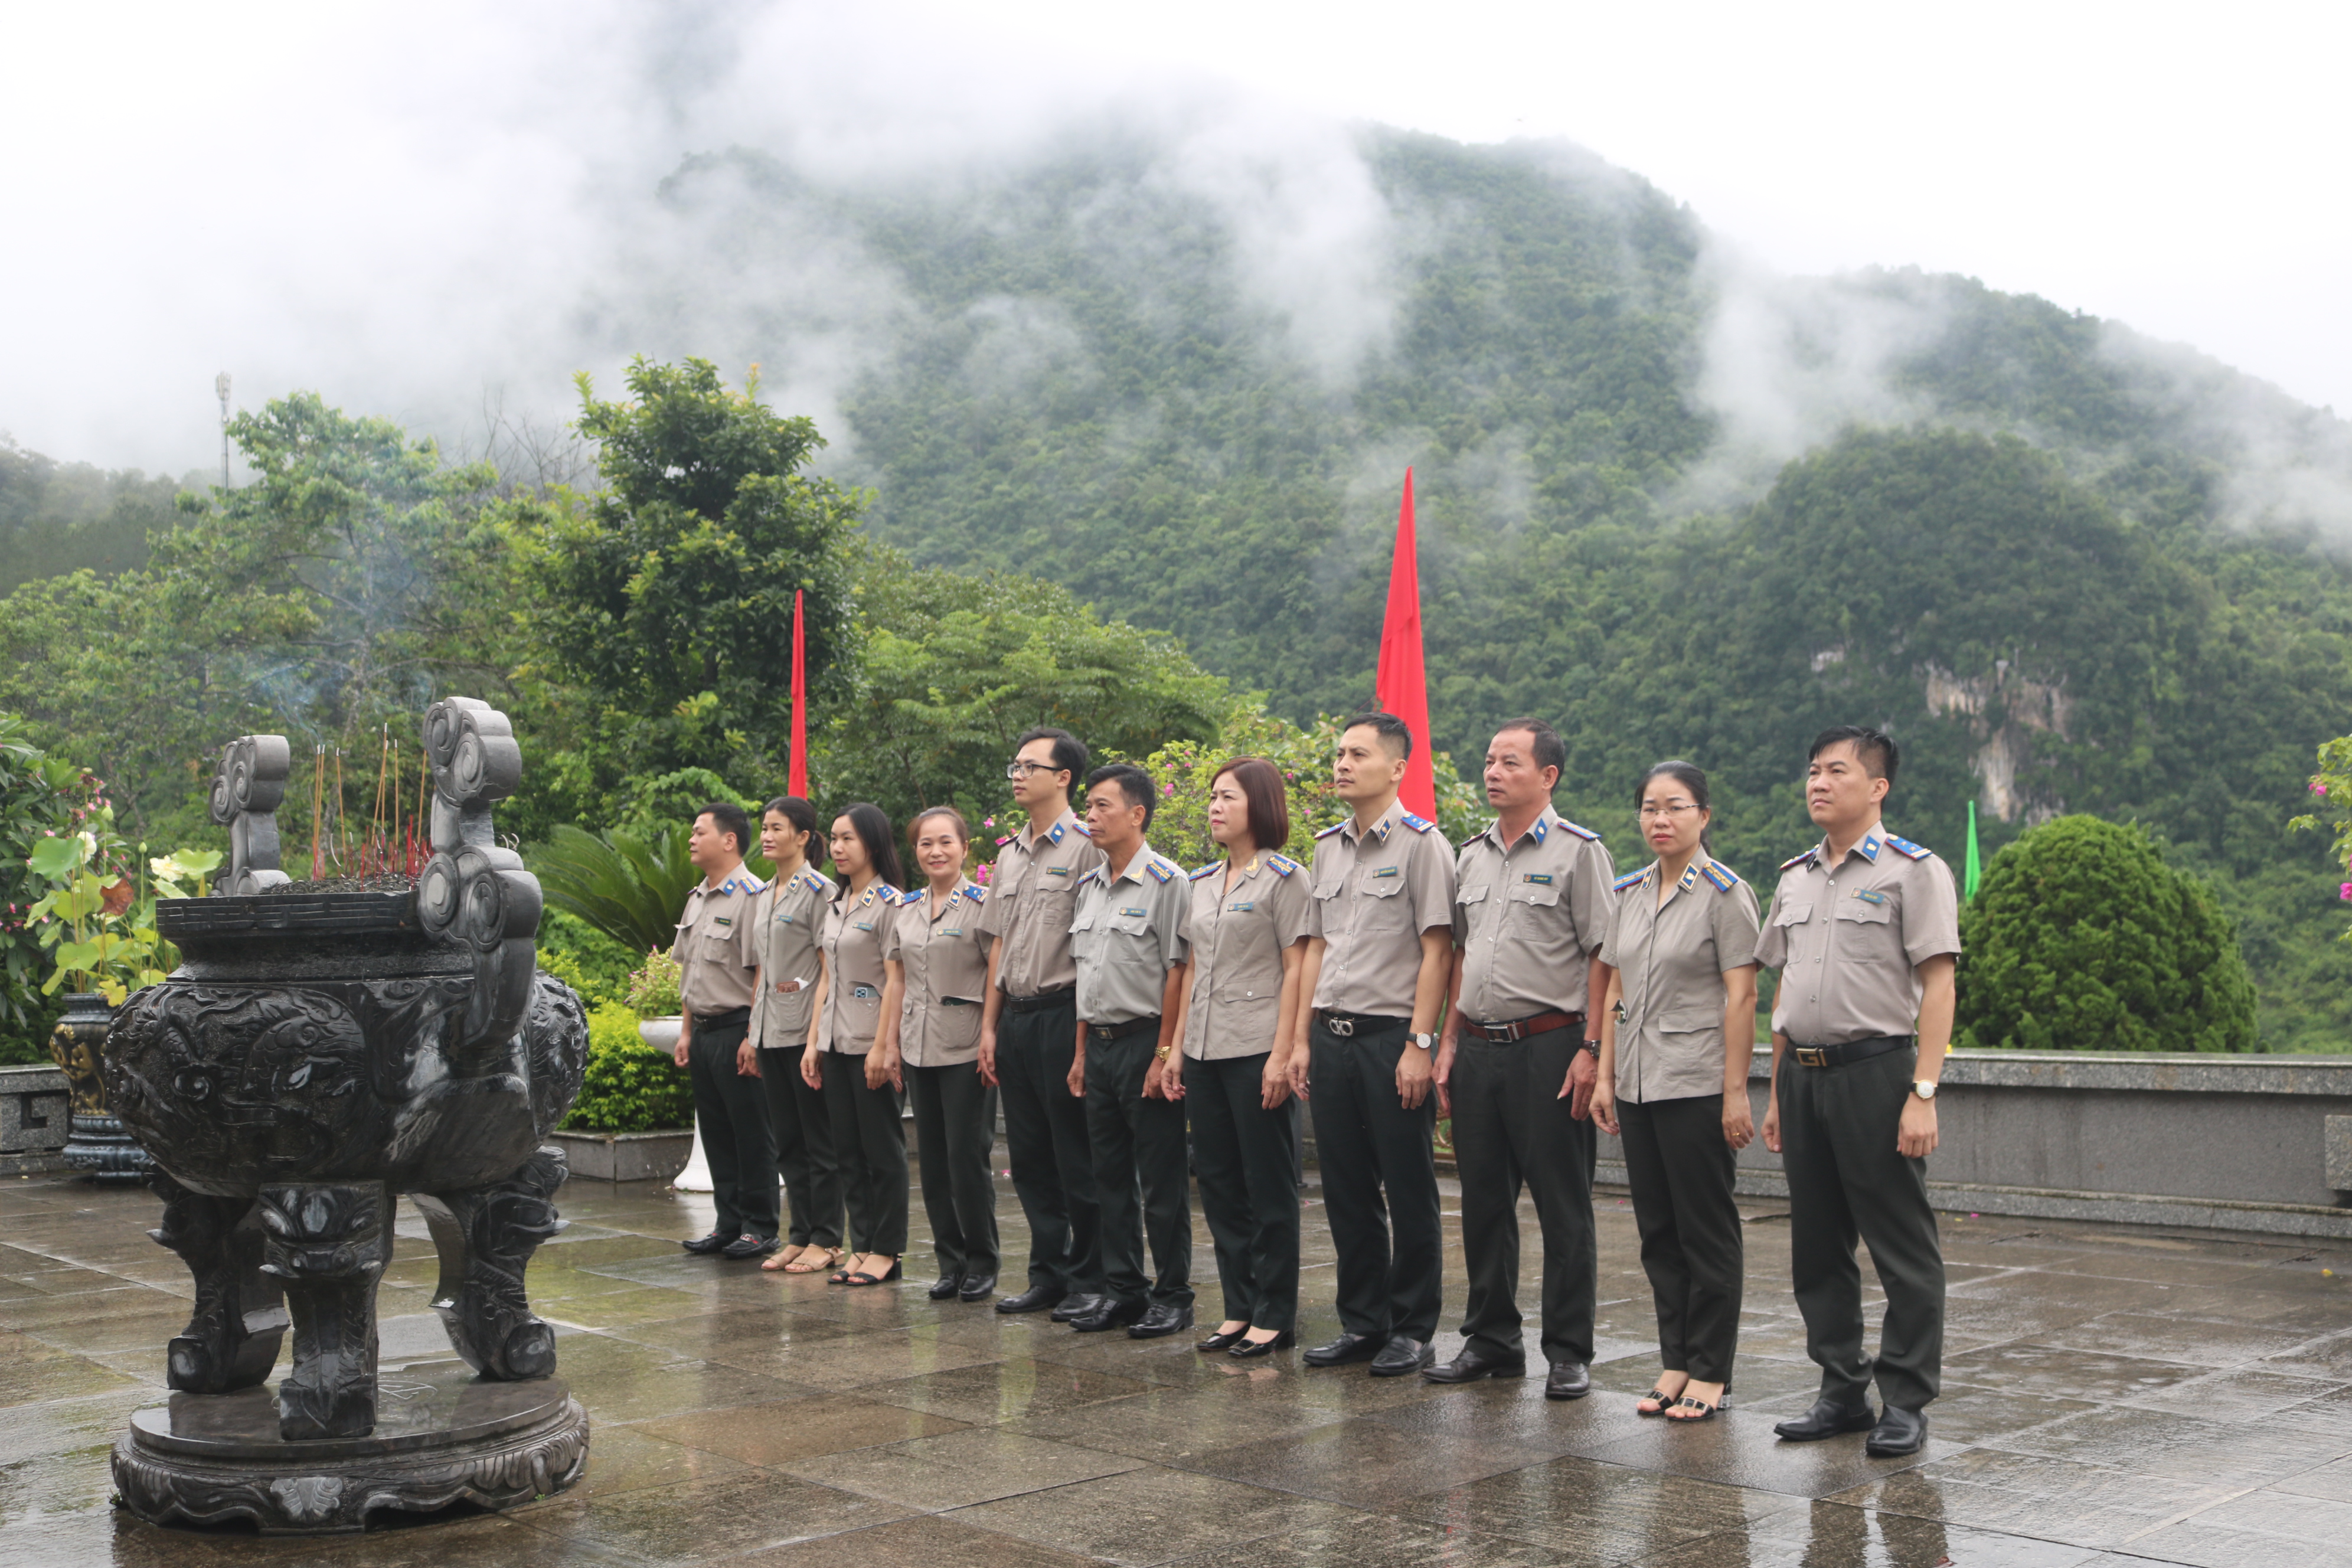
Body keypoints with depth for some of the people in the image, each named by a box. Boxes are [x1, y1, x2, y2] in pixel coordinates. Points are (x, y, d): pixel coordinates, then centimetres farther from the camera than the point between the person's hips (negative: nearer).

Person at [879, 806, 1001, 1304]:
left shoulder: (981, 904, -4)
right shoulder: (905, 910, 12)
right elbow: (896, 982, 16)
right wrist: (889, 1042, 11)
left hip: (966, 1050, -5)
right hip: (918, 1050, 6)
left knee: (967, 1156, -4)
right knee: (932, 1159, 8)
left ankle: (981, 1262, 9)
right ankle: (950, 1261, 17)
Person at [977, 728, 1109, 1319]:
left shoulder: (1085, 846, -8)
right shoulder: (1009, 854, 16)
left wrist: (1084, 1027, -16)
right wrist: (990, 1024, 14)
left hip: (1063, 1012, -8)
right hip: (1016, 1018, 8)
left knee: (1078, 1159, -2)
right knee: (1030, 1157, 11)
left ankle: (1089, 1280, 8)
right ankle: (1048, 1275, 20)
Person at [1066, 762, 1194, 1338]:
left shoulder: (1165, 881, -9)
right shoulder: (1088, 887, 14)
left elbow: (1177, 971, -13)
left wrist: (1165, 1053, -16)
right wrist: (1081, 1051, 14)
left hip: (1145, 1041, -8)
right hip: (1099, 1043, 8)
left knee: (1162, 1180, -1)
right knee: (1110, 1176, 12)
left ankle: (1172, 1296, 8)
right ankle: (1122, 1290, 21)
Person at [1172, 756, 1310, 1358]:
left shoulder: (1285, 878, -5)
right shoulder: (1203, 883, 15)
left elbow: (1296, 969, -9)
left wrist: (1283, 1054, -15)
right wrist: (1176, 1044, 12)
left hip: (1258, 1051, -7)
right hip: (1206, 1053, 7)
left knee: (1269, 1188, 0)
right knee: (1218, 1183, 10)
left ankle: (1275, 1316, 8)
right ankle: (1238, 1308, 19)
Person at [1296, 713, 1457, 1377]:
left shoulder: (1420, 842, -6)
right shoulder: (1327, 845, 14)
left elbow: (1436, 949, -11)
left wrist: (1419, 1043, -16)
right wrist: (1303, 1038, 13)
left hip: (1392, 1035, -6)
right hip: (1332, 1035, 7)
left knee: (1409, 1192, 2)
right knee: (1346, 1191, 11)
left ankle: (1412, 1329, 13)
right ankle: (1362, 1322, 22)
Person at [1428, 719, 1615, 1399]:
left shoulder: (1578, 851, -4)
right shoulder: (1472, 854, 15)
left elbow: (1603, 956, -9)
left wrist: (1591, 1049, -16)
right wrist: (1449, 1042, 14)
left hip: (1549, 1046, -6)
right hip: (1479, 1048, 6)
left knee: (1563, 1208, 0)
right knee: (1483, 1202, 12)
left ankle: (1569, 1353, 8)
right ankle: (1491, 1341, 23)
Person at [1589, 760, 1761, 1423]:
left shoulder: (1726, 893, -6)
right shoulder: (1629, 894, 12)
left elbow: (1741, 997, -10)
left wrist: (1735, 1091, -14)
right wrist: (1605, 1076, 10)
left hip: (1697, 1085, -6)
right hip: (1639, 1085, 6)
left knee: (1707, 1229, 0)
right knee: (1658, 1230, 10)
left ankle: (1711, 1373, 9)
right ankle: (1675, 1363, 19)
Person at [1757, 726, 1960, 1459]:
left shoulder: (1913, 870, -3)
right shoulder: (1794, 877, 15)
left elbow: (1937, 986, -9)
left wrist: (1923, 1093, -16)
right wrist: (1777, 1094, 17)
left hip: (1875, 1070, -6)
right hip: (1803, 1073, 7)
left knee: (1902, 1246, -1)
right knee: (1817, 1245, 11)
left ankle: (1906, 1400, 8)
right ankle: (1843, 1390, 21)